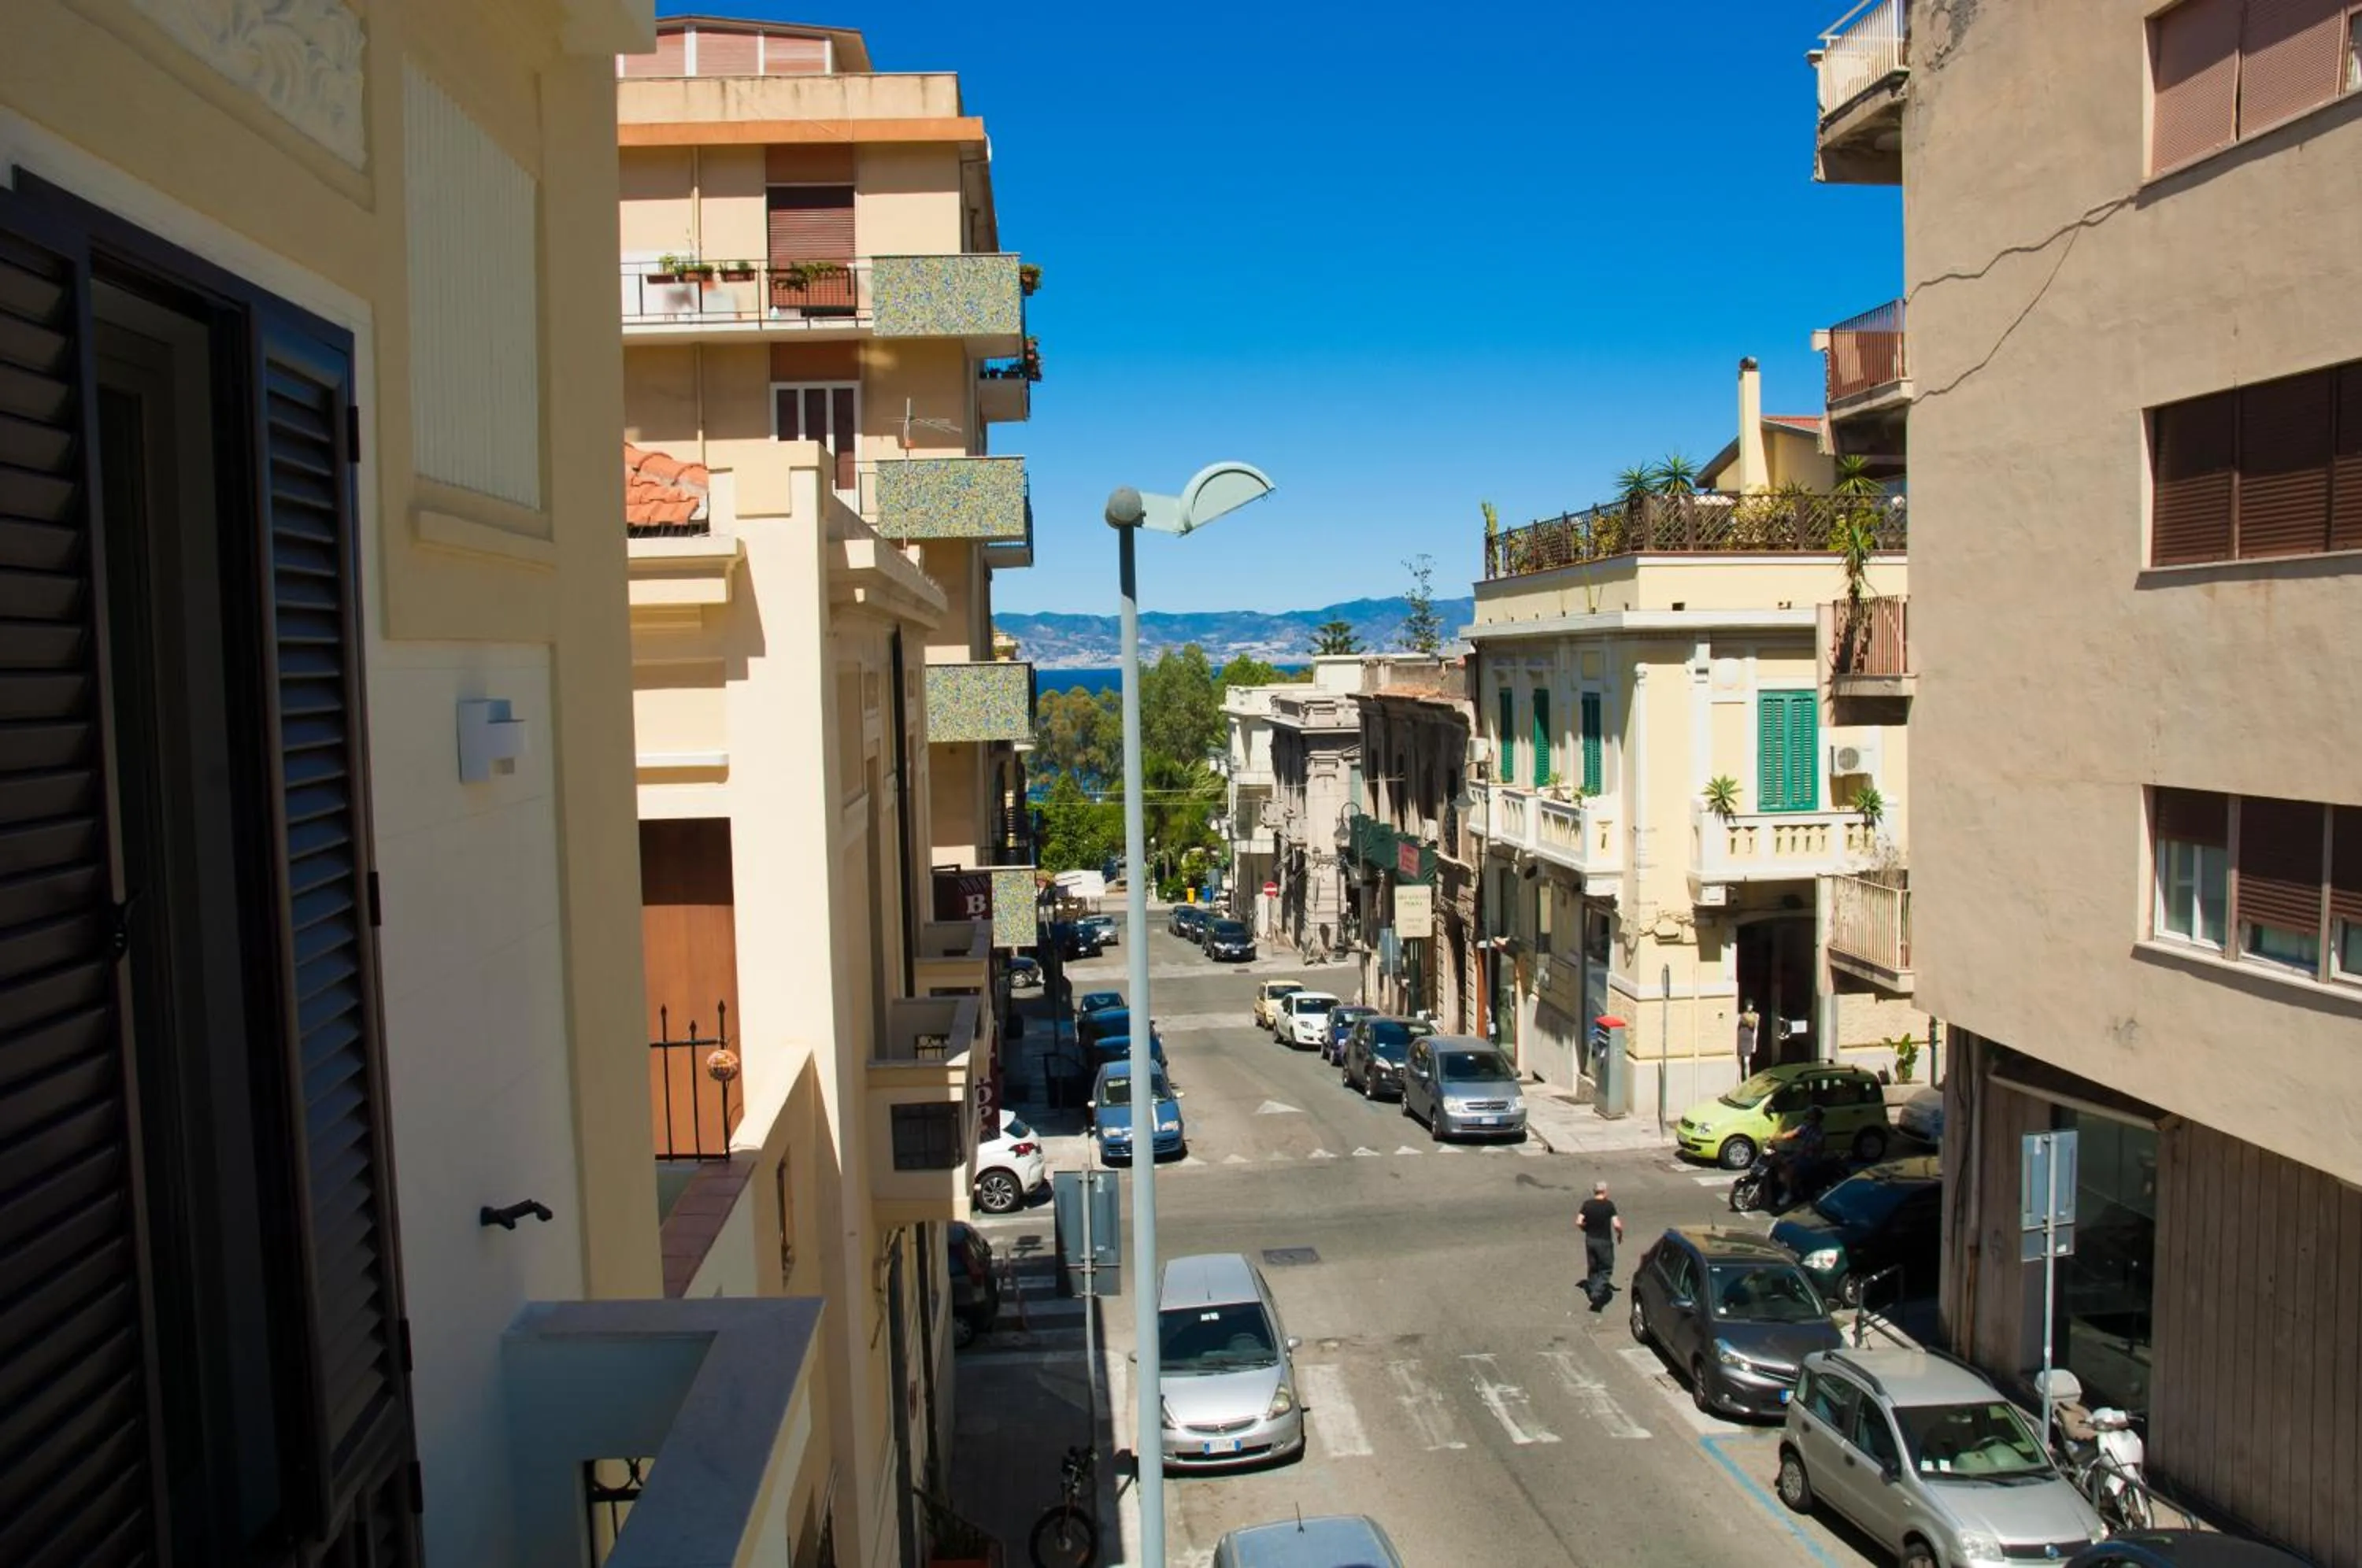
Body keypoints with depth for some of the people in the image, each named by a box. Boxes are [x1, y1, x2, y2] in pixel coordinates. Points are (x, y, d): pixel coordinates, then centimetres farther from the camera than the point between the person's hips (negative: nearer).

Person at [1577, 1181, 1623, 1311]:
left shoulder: (1587, 1204, -4)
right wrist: (1620, 1234, 2)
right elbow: (1616, 1225, -19)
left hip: (1590, 1240, 4)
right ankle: (1597, 1292, -8)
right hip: (1604, 1241, -4)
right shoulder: (1609, 1205, -14)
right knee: (1606, 1268, 8)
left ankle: (1593, 1290, 29)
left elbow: (1579, 1222, -7)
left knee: (1592, 1267, 19)